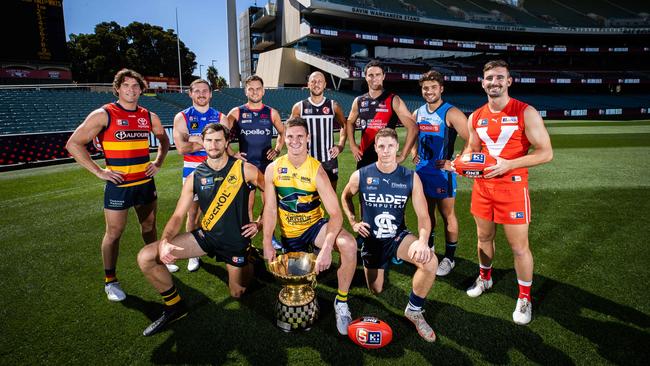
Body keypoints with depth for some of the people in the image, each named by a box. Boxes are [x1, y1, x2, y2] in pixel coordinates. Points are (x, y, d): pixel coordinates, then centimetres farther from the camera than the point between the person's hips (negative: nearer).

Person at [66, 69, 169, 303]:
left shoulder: (149, 116, 4)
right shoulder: (104, 115, -11)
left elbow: (163, 138, 23)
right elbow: (73, 144, -11)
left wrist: (158, 161, 9)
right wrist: (98, 171, -14)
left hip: (145, 182, 5)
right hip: (118, 184, -5)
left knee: (149, 226, 17)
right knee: (114, 232, 4)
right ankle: (110, 281, 18)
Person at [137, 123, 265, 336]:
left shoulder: (244, 169, -12)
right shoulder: (194, 177, -5)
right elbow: (178, 216, -5)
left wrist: (260, 223, -5)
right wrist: (164, 242, -23)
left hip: (237, 240, -2)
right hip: (206, 236, 3)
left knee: (237, 293, 10)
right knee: (146, 258, -10)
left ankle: (248, 264, 43)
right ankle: (174, 306, 9)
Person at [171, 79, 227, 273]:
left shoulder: (220, 117, 6)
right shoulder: (182, 117, 1)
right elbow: (182, 148, -11)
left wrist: (196, 140, -14)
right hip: (192, 169, -1)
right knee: (193, 213, 4)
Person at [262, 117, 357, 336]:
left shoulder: (316, 170, -19)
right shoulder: (273, 169, -10)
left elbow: (335, 213, -25)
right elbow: (270, 208, -5)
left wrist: (326, 248, -38)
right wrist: (267, 243, -15)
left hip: (315, 226, -3)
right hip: (289, 233, 3)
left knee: (349, 245, -32)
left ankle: (341, 301, -12)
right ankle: (305, 252, 46)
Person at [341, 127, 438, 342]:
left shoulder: (411, 178, -13)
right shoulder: (360, 176, -12)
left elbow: (423, 216, -14)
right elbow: (345, 197, 10)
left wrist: (422, 241, -32)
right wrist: (353, 222, -1)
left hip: (398, 236, -1)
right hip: (371, 238, 1)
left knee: (430, 262, -30)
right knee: (376, 291, 13)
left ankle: (414, 310, -6)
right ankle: (381, 265, 48)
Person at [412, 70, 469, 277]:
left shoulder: (451, 113, -13)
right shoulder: (418, 113, 7)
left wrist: (455, 163, -17)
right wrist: (414, 153, 8)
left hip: (442, 171, -6)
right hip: (422, 170, 6)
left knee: (447, 216, 5)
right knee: (427, 213, 17)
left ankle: (449, 258, 18)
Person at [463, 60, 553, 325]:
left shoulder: (526, 113, -11)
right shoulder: (475, 117, 5)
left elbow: (545, 153, -11)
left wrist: (509, 164, -22)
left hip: (512, 187, -5)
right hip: (482, 186, 5)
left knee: (519, 246, 4)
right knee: (484, 236, 19)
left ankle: (525, 297, 23)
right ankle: (485, 278, 43)